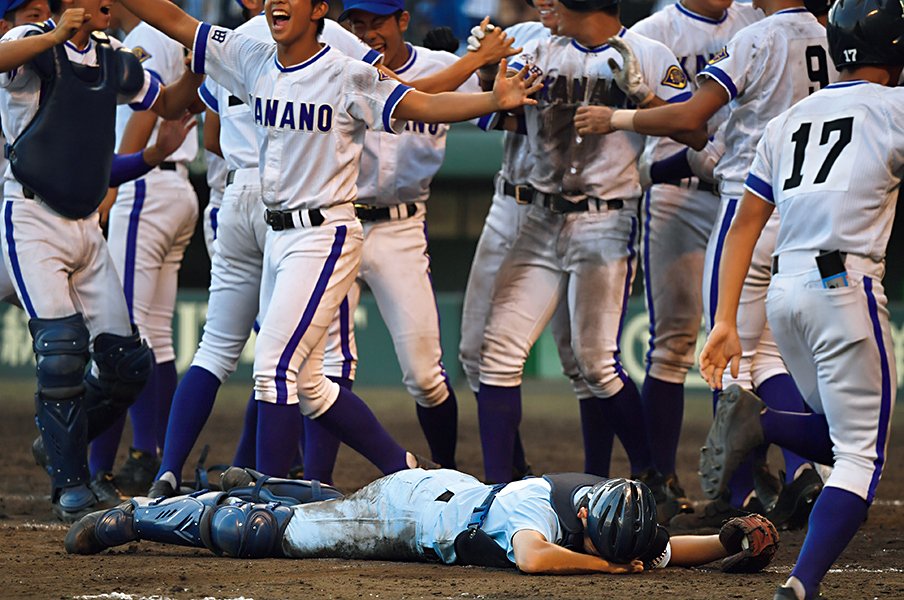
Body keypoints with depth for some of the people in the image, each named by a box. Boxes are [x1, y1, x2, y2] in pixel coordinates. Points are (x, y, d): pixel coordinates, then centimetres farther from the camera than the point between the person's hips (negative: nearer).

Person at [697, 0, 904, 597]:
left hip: (783, 294, 6)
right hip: (846, 288, -6)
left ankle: (758, 422, -8)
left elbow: (746, 224, 15)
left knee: (846, 438, 20)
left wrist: (726, 320, 13)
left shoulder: (788, 121, 20)